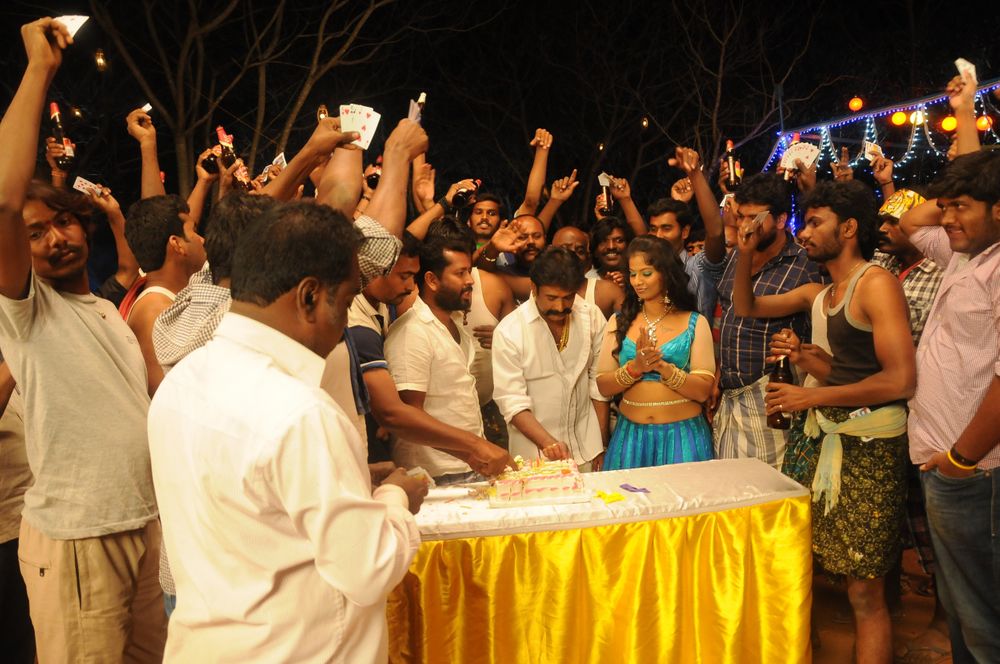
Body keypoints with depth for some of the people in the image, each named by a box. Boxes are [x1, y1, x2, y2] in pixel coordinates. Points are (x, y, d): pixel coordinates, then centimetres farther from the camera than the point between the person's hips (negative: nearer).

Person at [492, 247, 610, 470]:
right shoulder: (509, 331, -13)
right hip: (535, 454, -2)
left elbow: (599, 385, 2)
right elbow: (512, 401, -15)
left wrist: (602, 445, 4)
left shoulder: (592, 317, -4)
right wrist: (548, 443, -27)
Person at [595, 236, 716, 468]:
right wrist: (634, 368, -16)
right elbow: (603, 387, 0)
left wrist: (661, 366, -19)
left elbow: (703, 391, -7)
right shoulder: (619, 323, 6)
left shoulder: (695, 323, 0)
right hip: (631, 435, 2)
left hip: (681, 435, -2)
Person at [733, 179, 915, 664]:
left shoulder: (876, 284, -10)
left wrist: (813, 397, -15)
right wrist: (746, 254, 9)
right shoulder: (819, 293, 14)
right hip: (831, 440, 8)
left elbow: (900, 380, -19)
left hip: (871, 447, -8)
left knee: (865, 591, -3)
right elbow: (747, 307, 25)